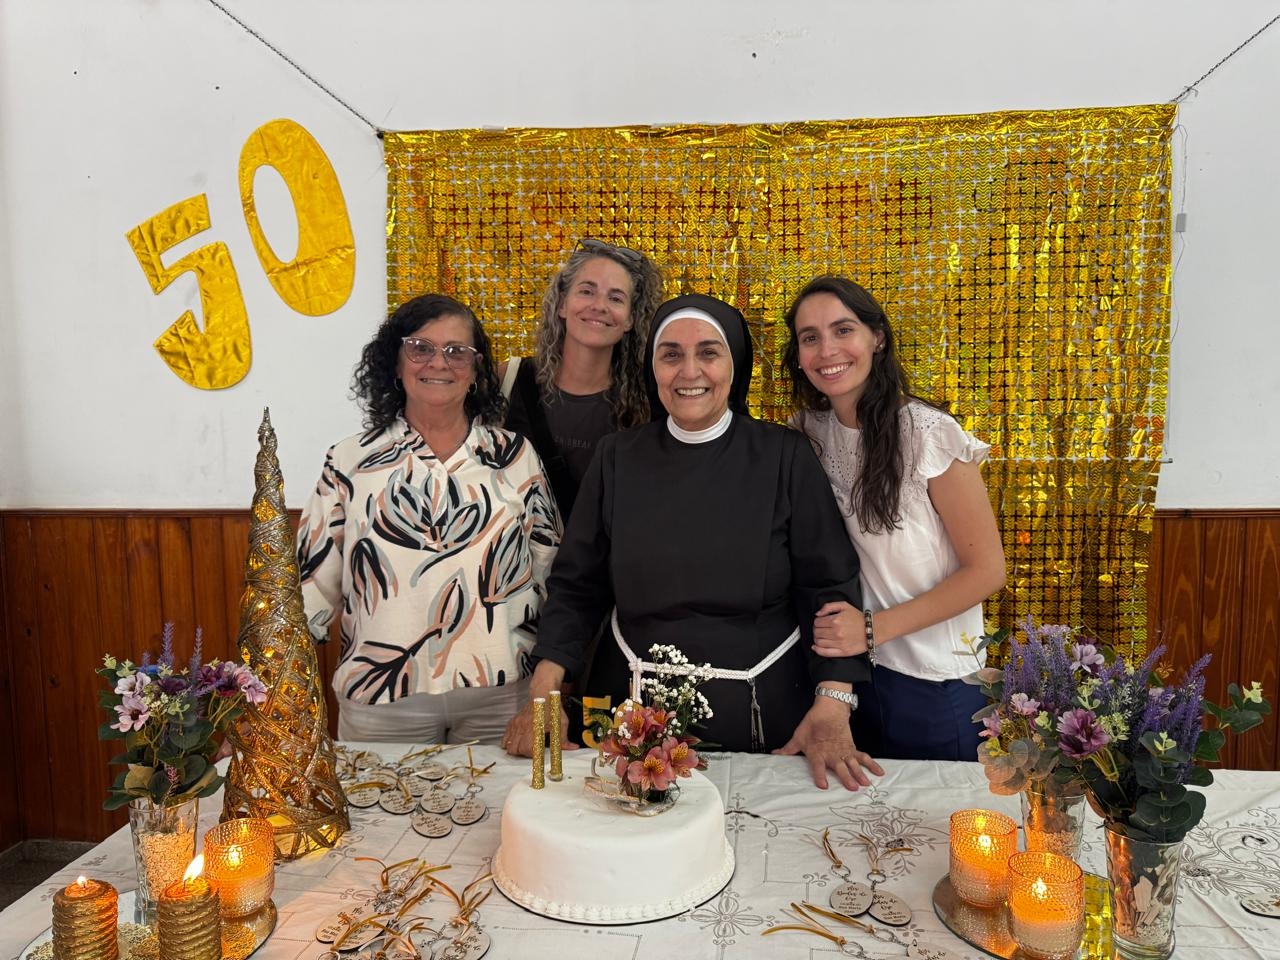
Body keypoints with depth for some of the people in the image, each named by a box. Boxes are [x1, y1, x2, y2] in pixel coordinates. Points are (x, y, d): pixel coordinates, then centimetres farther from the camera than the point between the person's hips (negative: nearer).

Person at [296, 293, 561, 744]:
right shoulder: (351, 462, 2)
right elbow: (312, 585, 6)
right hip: (381, 702, 0)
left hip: (502, 695, 1)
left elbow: (550, 573, 8)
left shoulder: (515, 456, 4)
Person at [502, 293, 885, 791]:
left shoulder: (785, 456, -7)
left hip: (764, 710, -1)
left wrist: (831, 709, -18)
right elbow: (576, 586, 1)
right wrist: (543, 692, -10)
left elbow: (829, 586, -8)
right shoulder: (618, 459, -1)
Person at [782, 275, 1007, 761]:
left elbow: (986, 570, -14)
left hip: (933, 684, -4)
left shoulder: (928, 434, -18)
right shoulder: (810, 431, -3)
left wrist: (874, 629, -18)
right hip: (847, 671, 5)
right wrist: (840, 631, -6)